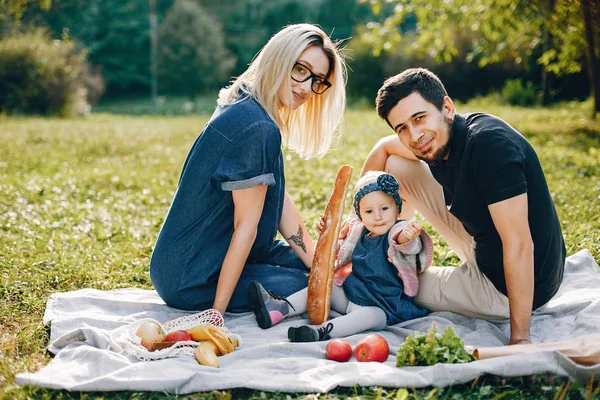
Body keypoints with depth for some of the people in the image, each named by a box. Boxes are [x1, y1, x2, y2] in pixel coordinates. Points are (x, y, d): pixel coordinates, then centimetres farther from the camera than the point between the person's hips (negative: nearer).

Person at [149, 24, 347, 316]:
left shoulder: (243, 106, 6)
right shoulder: (258, 129, -25)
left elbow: (280, 201, 6)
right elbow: (246, 228, -23)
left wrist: (319, 265, 4)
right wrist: (217, 311, -18)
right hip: (191, 279, -10)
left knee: (307, 264, 19)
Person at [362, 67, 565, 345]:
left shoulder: (489, 144, -31)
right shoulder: (436, 139, -6)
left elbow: (519, 244, -33)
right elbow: (384, 147, 16)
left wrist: (519, 338, -31)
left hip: (506, 290, -8)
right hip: (484, 251, 8)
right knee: (397, 167, 6)